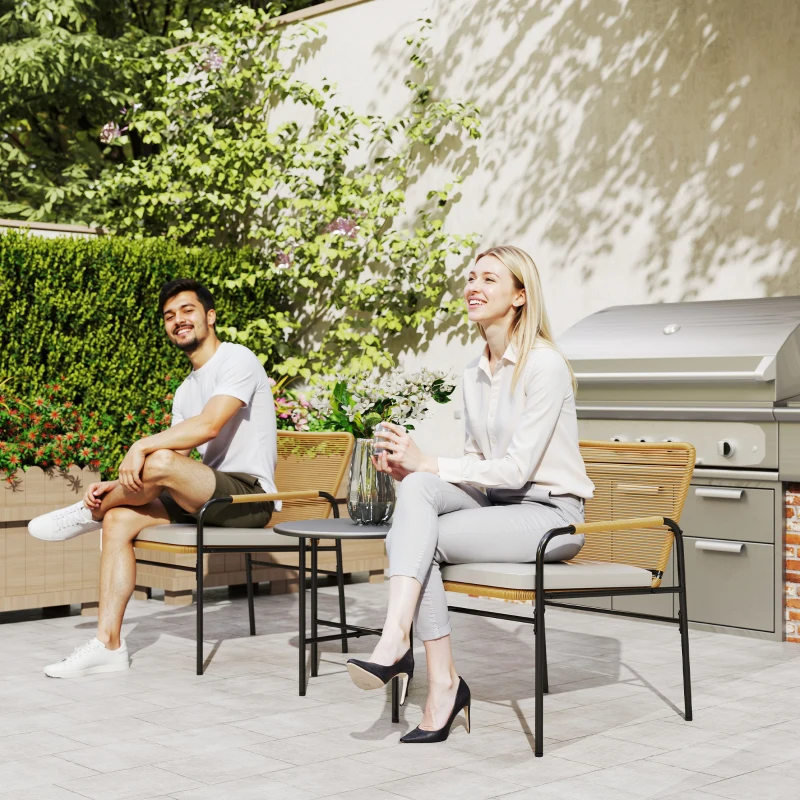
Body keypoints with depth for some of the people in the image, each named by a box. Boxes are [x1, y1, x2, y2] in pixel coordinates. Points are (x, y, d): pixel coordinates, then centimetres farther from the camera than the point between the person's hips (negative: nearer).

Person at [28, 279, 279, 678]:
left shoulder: (237, 360, -6)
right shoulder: (186, 389, 21)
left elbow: (208, 425, -22)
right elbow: (179, 458, 13)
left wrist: (142, 446, -22)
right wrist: (120, 485, -2)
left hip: (249, 495, -8)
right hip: (208, 498, 9)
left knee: (159, 462, -31)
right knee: (119, 519, -9)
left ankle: (91, 512, 1)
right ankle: (108, 643, -11)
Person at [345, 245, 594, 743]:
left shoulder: (545, 366, -13)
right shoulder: (475, 374, 12)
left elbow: (517, 468, -19)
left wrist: (429, 464, -22)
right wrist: (412, 469, -4)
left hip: (549, 513, -7)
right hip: (495, 503, 7)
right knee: (417, 488, -26)